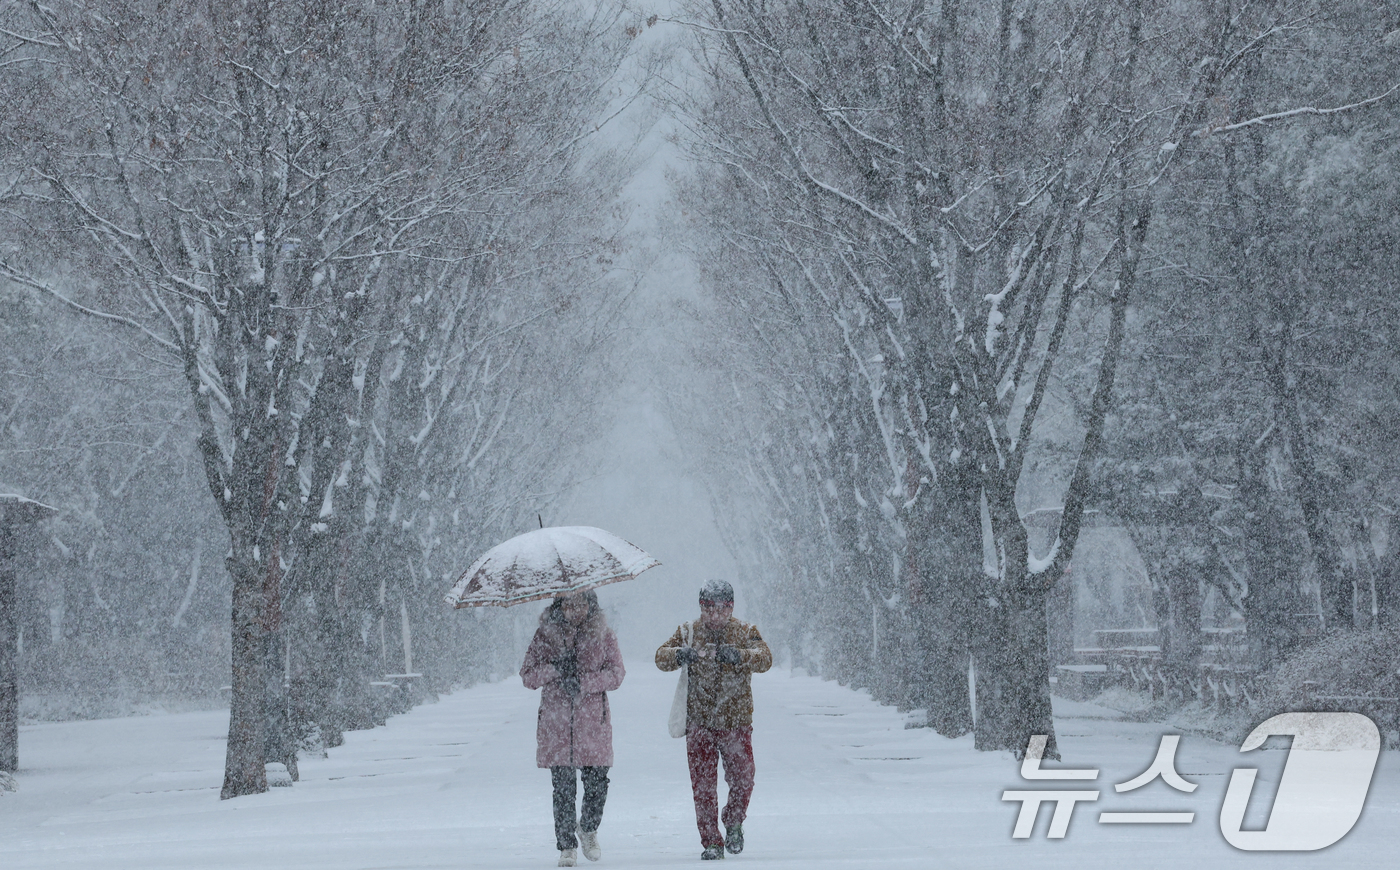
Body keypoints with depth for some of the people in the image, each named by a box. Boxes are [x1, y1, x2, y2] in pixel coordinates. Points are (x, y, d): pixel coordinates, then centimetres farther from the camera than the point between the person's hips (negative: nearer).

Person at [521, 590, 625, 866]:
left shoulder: (603, 634, 6)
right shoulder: (546, 634, 5)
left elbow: (616, 674, -2)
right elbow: (528, 675, 4)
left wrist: (583, 681, -15)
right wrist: (555, 669, -14)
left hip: (593, 719, 0)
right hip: (556, 719, 0)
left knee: (597, 783, -1)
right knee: (563, 787, -3)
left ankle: (588, 829, 28)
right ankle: (567, 847, 7)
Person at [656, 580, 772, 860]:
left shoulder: (745, 632, 3)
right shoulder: (689, 633, 6)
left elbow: (765, 658, -12)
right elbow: (661, 656, -1)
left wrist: (738, 655, -32)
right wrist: (679, 655, -24)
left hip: (737, 722, 0)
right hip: (699, 723, 0)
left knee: (743, 780, 1)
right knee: (703, 785, -2)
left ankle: (734, 823, 29)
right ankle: (711, 842, 7)